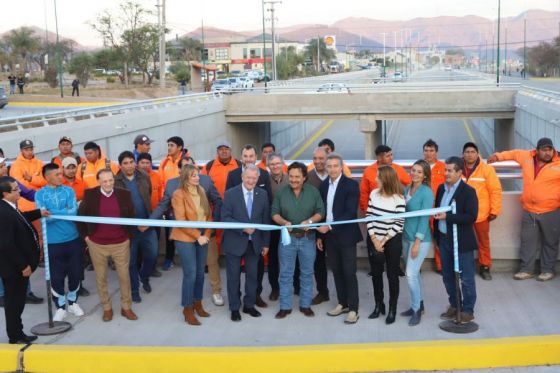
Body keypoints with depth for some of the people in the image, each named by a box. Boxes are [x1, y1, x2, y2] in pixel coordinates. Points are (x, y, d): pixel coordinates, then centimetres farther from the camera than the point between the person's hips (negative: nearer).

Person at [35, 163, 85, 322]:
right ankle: (60, 307, 21)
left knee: (75, 273, 10)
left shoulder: (69, 191, 2)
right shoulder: (40, 194, -3)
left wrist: (52, 212, -15)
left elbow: (73, 212, -11)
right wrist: (65, 212, -15)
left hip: (73, 239, 2)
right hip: (53, 242, -2)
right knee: (56, 276, 4)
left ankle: (73, 302, 31)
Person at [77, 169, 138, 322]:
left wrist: (129, 235, 3)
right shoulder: (90, 195, -6)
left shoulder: (124, 194, -3)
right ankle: (106, 308, 25)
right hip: (97, 244, 0)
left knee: (124, 276, 8)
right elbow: (80, 215, 2)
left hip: (121, 243, 0)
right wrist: (85, 235, 0)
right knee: (101, 277, 10)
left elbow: (131, 216, 7)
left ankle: (126, 307, 22)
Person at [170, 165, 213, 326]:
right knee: (190, 274, -5)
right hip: (186, 239, -6)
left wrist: (206, 234, -2)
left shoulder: (201, 191, 8)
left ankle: (197, 303, 26)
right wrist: (197, 236, -16)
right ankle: (188, 310, 7)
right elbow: (181, 221, -15)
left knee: (200, 272, 11)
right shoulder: (179, 194, -11)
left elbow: (208, 215, 11)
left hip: (202, 238, 6)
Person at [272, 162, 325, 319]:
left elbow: (320, 212, -1)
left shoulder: (313, 192, -2)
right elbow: (274, 213, 1)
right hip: (288, 237, 0)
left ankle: (305, 305, 21)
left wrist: (310, 221, -19)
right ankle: (285, 306, 14)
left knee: (307, 273, 9)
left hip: (307, 238, 0)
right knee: (286, 273, 5)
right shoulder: (281, 192, 0)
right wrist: (284, 222, -18)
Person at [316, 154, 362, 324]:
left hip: (345, 235, -5)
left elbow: (351, 213, -19)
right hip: (329, 235, 6)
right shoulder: (324, 185, 7)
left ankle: (353, 309, 6)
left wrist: (330, 227, -22)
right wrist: (320, 235, 10)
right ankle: (342, 303, 24)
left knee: (349, 273, -1)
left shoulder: (351, 185, -11)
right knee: (337, 271, 12)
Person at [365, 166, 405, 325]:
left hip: (392, 241, -4)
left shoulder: (398, 198, -14)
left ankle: (392, 309, 15)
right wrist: (374, 240, -7)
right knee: (376, 273, 12)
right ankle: (378, 305, 27)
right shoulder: (374, 194, -1)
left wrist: (384, 241, -12)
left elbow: (399, 224, -13)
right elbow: (369, 217, 0)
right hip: (374, 240, 4)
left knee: (392, 275, 4)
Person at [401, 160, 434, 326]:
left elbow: (424, 218, -16)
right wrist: (408, 239, 10)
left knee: (411, 274, -9)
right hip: (406, 236, 7)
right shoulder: (407, 189, 7)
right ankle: (419, 305, 28)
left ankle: (416, 310, 4)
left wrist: (417, 242, -19)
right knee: (414, 273, 15)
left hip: (420, 239, -7)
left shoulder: (427, 192, -13)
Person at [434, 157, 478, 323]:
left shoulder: (468, 191, -14)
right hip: (444, 239, 7)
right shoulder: (441, 188, 7)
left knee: (466, 278, 5)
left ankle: (468, 310, 16)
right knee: (448, 276, 16)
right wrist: (437, 235, 7)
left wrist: (447, 216, -24)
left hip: (462, 241, -7)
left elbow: (471, 217, -21)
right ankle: (454, 305, 30)